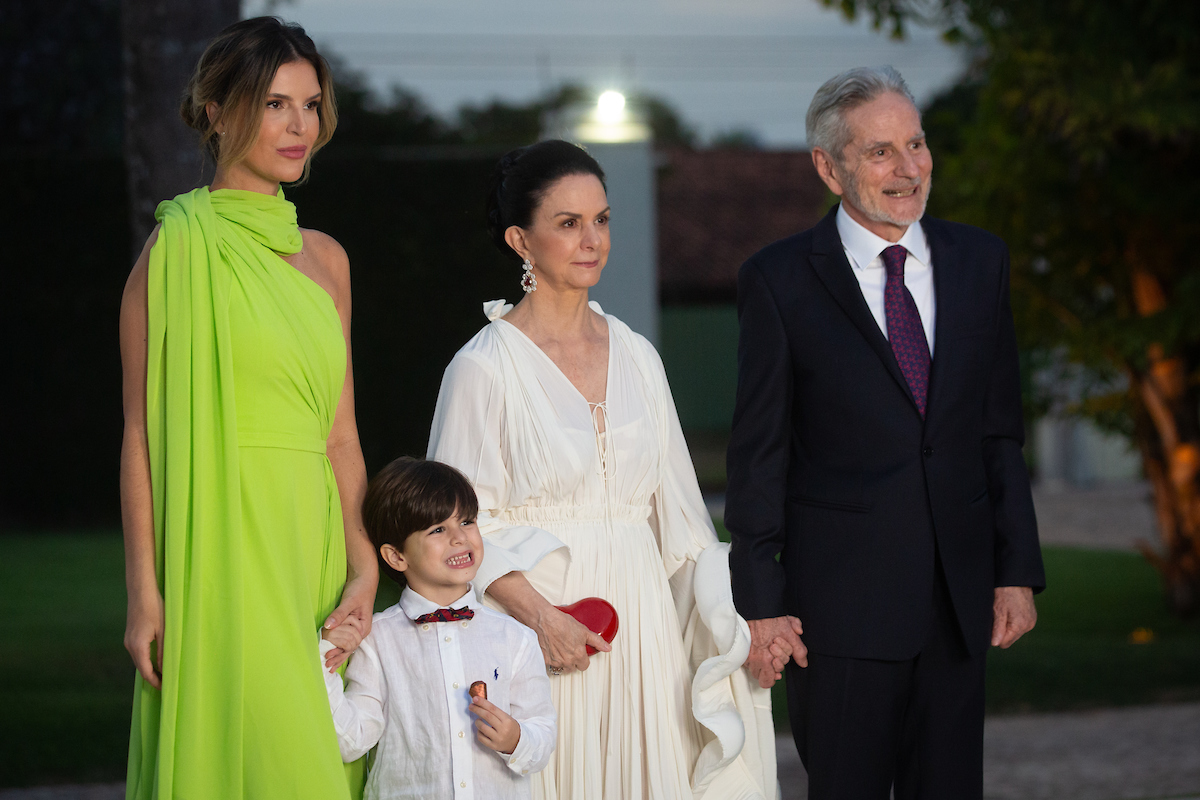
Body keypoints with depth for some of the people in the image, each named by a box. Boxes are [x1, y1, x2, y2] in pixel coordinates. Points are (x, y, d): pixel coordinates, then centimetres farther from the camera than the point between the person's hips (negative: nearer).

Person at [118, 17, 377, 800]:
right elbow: (142, 432, -6)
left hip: (311, 545, 6)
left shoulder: (325, 258, 15)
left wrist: (363, 572, 3)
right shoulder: (180, 248, -3)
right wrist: (144, 589, -12)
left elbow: (341, 437, 15)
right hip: (221, 551, -6)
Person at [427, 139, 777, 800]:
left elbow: (677, 511, 13)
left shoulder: (636, 358, 9)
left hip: (641, 621, 5)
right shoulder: (485, 368, -6)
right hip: (537, 611, -5)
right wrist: (539, 614, -19)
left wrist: (729, 619, 4)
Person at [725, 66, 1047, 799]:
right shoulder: (780, 281, -4)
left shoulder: (979, 261, 8)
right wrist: (760, 602, -7)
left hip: (959, 599, 4)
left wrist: (1018, 571, 6)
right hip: (841, 602, -4)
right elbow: (759, 456, -3)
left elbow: (1000, 431, 11)